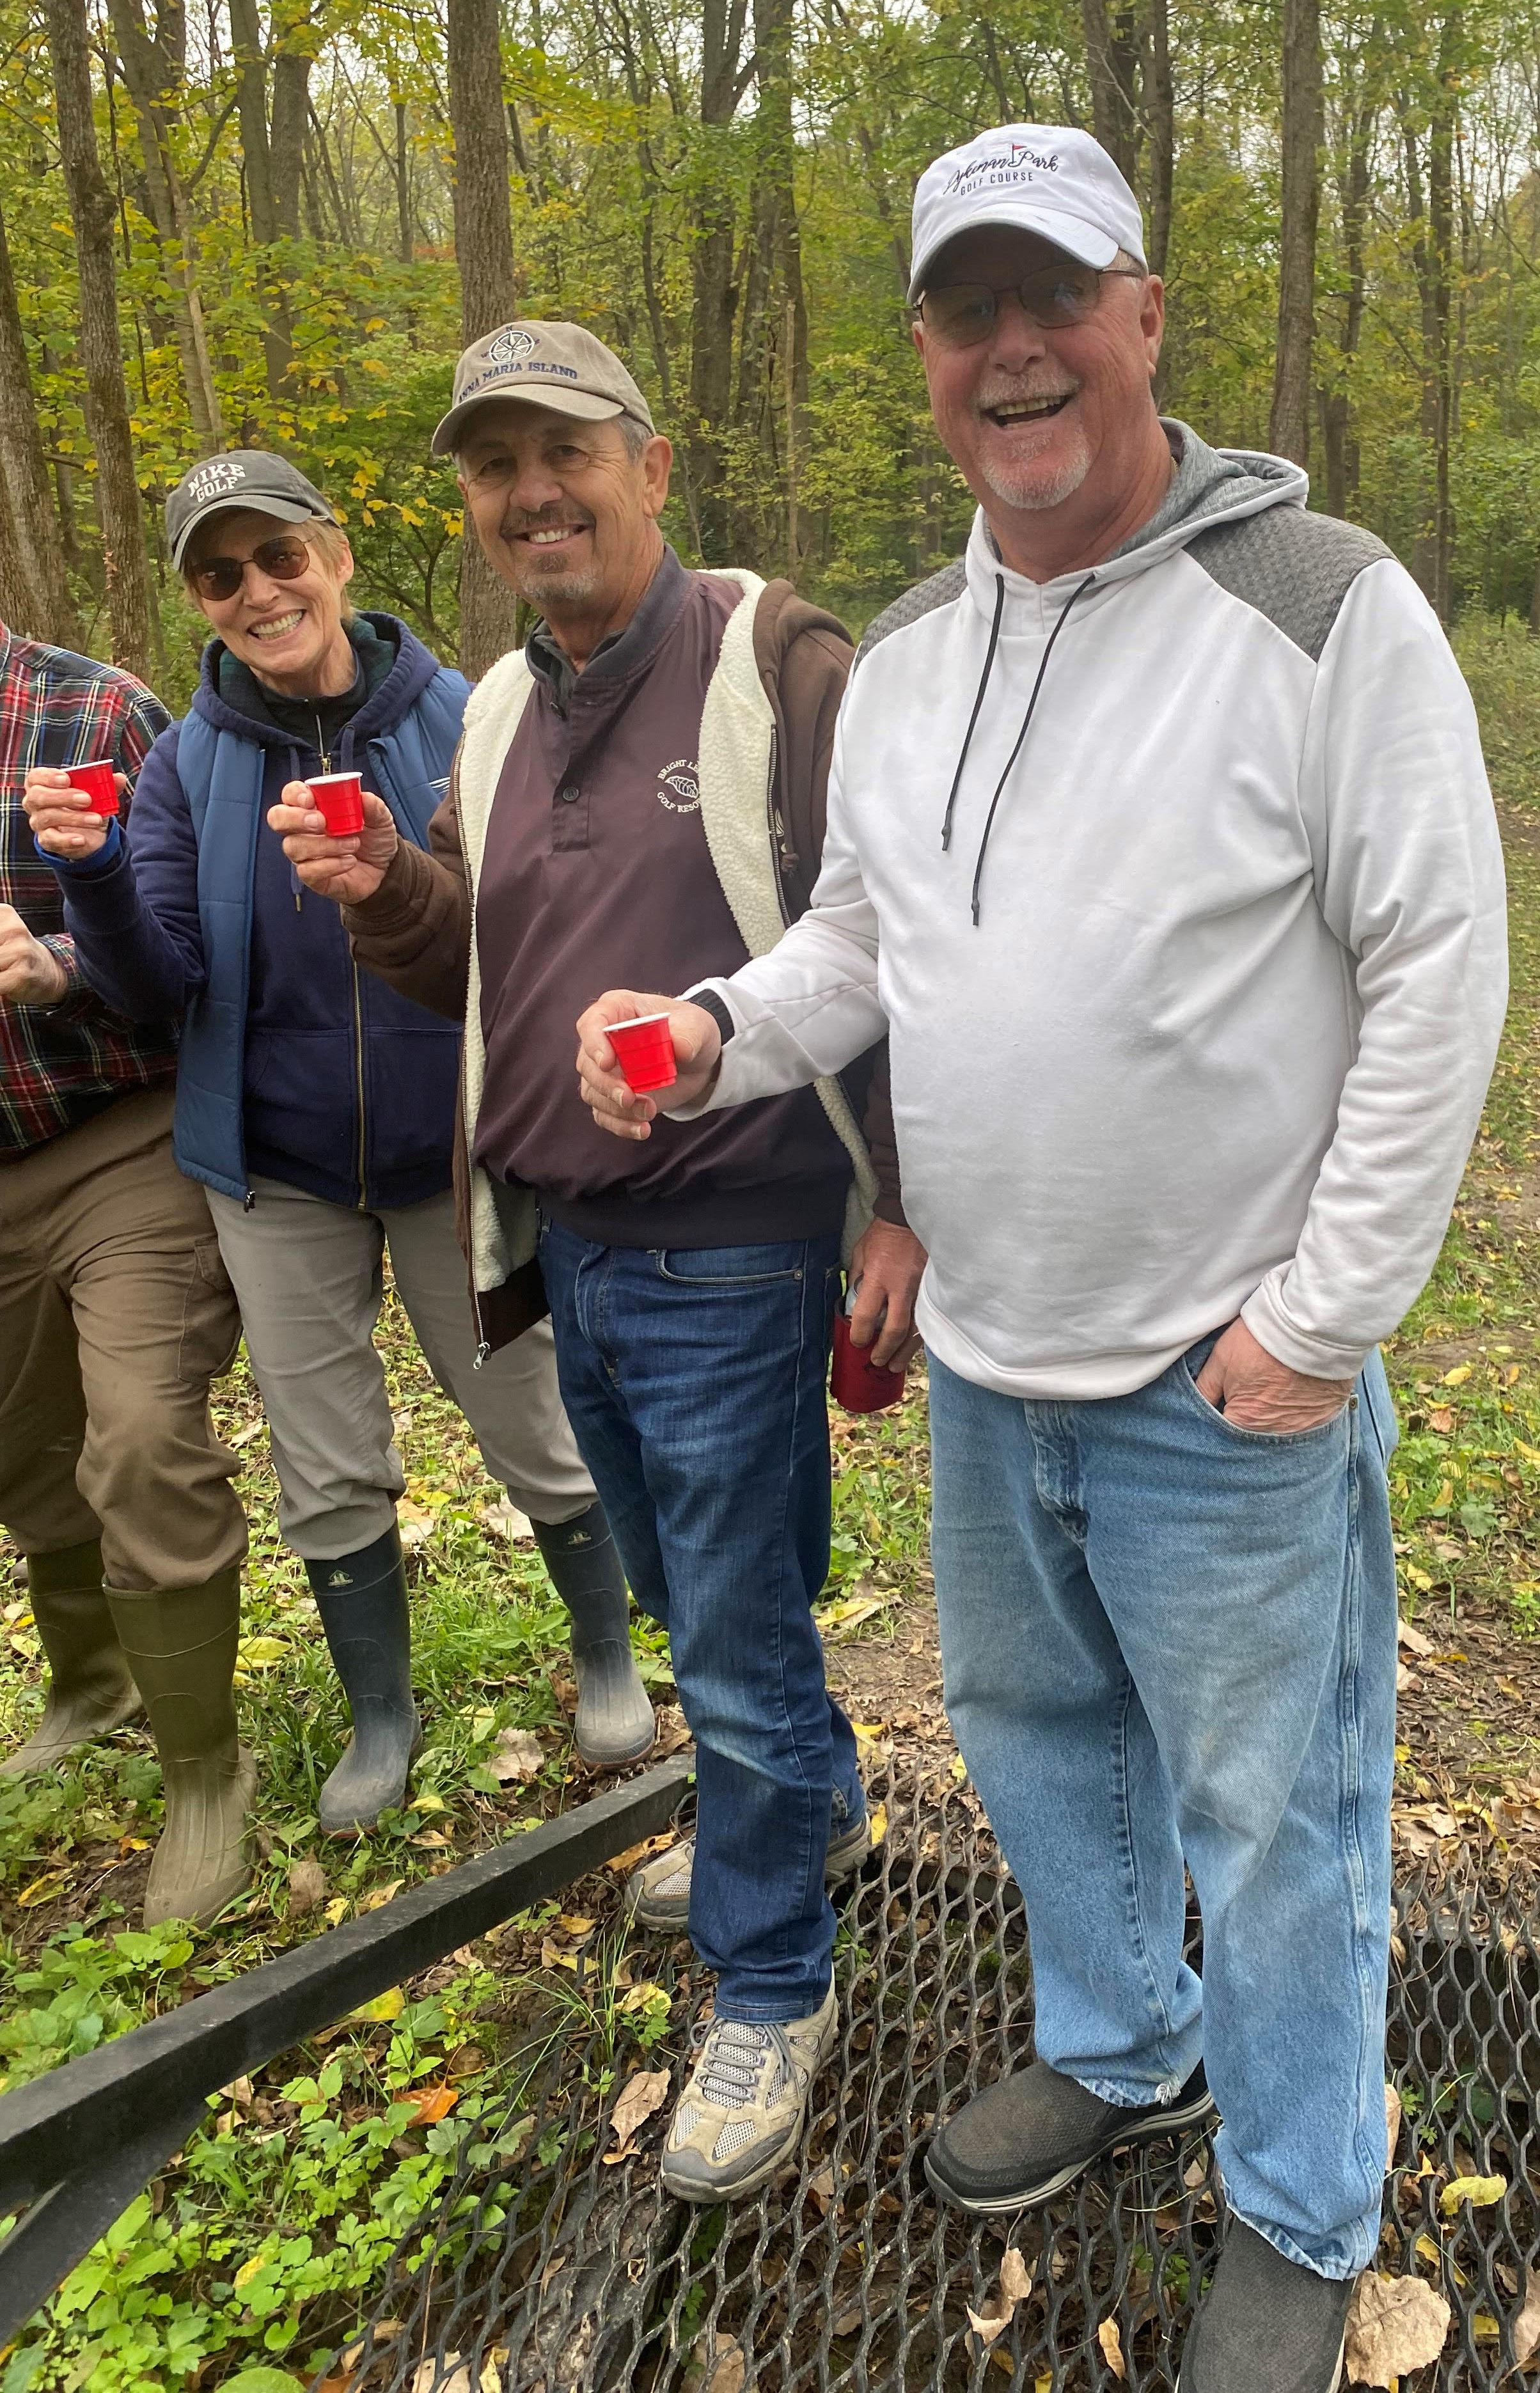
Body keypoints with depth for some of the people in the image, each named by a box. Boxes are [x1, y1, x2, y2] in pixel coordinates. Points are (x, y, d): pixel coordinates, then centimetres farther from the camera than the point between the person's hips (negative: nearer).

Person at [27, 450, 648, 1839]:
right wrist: (89, 871, -26)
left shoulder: (460, 720, -11)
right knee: (328, 1474, 13)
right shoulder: (190, 763, -3)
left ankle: (608, 1657, 38)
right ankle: (382, 1714, 36)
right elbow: (159, 984, -7)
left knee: (536, 1432, 11)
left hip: (457, 1151, -2)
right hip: (279, 1168, 3)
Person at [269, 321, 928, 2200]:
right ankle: (815, 1800, 50)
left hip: (730, 1264, -7)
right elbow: (466, 969, 16)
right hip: (571, 1253, 8)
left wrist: (904, 1204, -15)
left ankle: (770, 1991, 27)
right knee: (684, 1596, 23)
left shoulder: (777, 666, -11)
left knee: (736, 1643, 4)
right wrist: (382, 890, -5)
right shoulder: (500, 709, 11)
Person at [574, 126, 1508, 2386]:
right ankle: (1117, 2051, 52)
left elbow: (1437, 975, -13)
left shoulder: (1321, 606, -13)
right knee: (1030, 1727, 24)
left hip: (1227, 1384, -6)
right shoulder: (905, 651, 6)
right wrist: (718, 1034, -6)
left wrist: (1320, 1322, -15)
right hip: (984, 1361, 7)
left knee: (1267, 1813, 11)